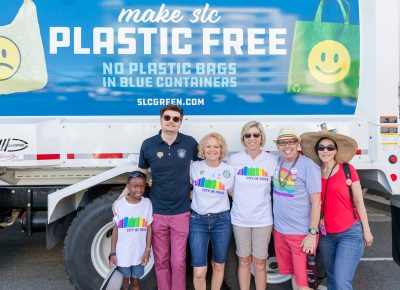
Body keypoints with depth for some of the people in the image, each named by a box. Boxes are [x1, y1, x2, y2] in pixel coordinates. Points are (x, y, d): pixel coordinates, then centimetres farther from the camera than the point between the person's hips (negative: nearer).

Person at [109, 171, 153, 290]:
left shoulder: (147, 203, -4)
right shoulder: (119, 204, -6)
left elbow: (149, 228, -1)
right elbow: (115, 229, -2)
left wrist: (147, 250, -4)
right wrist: (113, 253, -4)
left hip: (139, 253, 1)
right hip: (122, 254, -1)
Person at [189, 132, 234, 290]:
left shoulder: (229, 170, -1)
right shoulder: (194, 167, -3)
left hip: (222, 220, 1)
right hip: (198, 220, -1)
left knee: (218, 266, 15)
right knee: (199, 272, -3)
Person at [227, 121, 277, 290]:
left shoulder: (271, 160, -3)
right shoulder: (234, 159, -3)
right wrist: (240, 201, 1)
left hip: (263, 219, 0)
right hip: (240, 218, 1)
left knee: (259, 263, 7)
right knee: (244, 261, 13)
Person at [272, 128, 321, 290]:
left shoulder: (309, 166, -15)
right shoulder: (277, 162, 4)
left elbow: (316, 202, -14)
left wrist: (312, 234, -16)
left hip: (302, 234, -6)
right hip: (279, 231, 6)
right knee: (292, 274, 20)